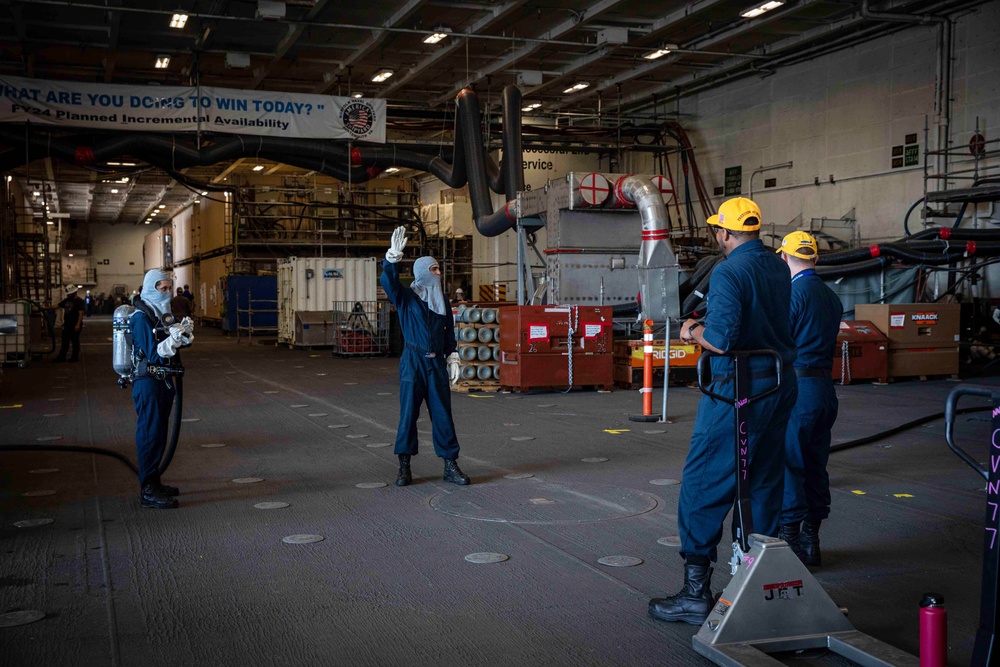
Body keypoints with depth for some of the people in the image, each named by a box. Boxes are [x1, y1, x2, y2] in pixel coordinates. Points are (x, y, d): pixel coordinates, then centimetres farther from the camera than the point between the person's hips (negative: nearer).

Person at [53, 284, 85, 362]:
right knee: (65, 341, 9)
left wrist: (78, 325, -23)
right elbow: (57, 305, 17)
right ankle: (62, 357, 13)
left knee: (75, 341, 1)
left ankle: (75, 357, 9)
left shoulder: (79, 301, -11)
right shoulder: (67, 300, 12)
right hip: (67, 325, 8)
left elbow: (81, 313, -17)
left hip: (75, 325, -8)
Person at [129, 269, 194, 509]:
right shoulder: (141, 317, -14)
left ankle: (154, 483, 24)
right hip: (148, 383, -9)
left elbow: (172, 346, 16)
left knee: (158, 434, 14)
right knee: (150, 434, -8)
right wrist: (174, 337, -31)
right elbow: (154, 353, -20)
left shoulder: (162, 313, 14)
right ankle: (148, 492, -5)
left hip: (163, 381, 9)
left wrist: (185, 334, -2)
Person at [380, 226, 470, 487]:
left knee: (442, 413, 3)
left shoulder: (442, 300, 13)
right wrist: (394, 255, -31)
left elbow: (449, 332, 16)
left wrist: (452, 359, 9)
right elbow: (388, 280, -18)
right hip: (413, 361, -4)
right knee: (408, 413, -1)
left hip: (436, 363, 4)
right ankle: (404, 467, 8)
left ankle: (450, 465, 7)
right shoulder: (406, 297, 0)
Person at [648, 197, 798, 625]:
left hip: (738, 390, -8)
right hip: (781, 385, 8)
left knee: (703, 486, -1)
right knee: (764, 485, 14)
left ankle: (696, 592, 2)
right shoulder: (778, 269, 9)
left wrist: (693, 332, -6)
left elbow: (721, 339, -26)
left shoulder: (729, 272, -16)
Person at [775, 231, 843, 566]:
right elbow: (827, 344, 15)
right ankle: (810, 539, 21)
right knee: (815, 465, 13)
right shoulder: (832, 297, 11)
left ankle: (789, 540, 3)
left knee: (788, 465, -1)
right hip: (826, 386, 8)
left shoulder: (792, 293, -13)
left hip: (797, 387, -8)